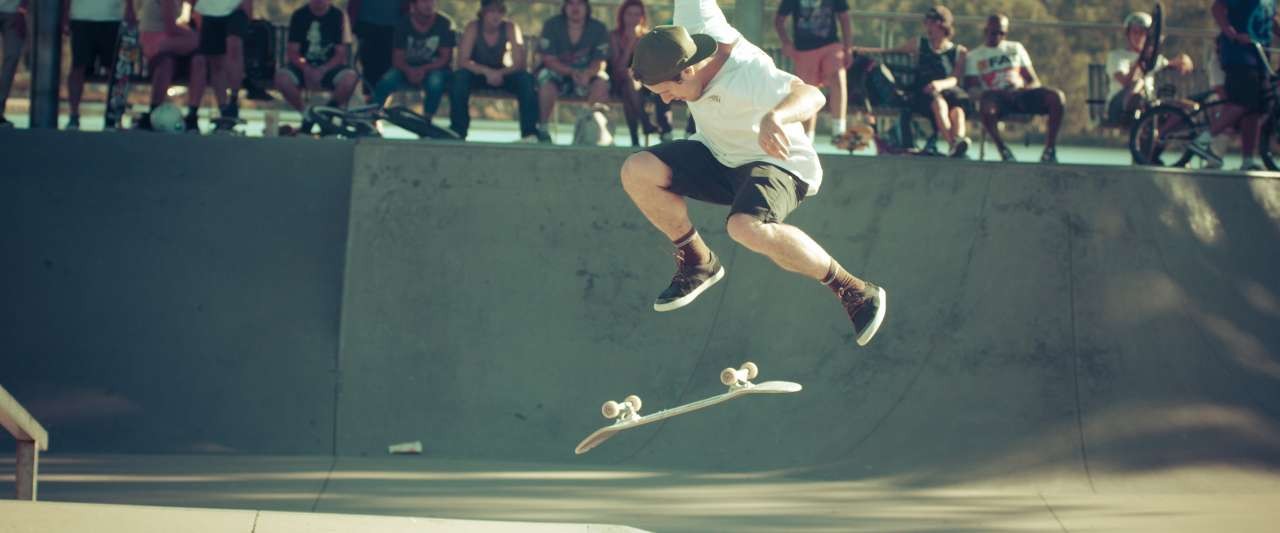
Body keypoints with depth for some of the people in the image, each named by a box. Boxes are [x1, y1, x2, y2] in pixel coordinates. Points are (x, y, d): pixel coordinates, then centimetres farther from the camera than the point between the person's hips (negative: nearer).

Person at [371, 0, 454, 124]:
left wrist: (424, 70, -26)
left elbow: (446, 57, -10)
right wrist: (409, 70, -29)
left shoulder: (444, 23, -8)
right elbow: (397, 58, -6)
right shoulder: (404, 25, -4)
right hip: (408, 69, 1)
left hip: (434, 69, -1)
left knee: (435, 81, -37)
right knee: (388, 79, -30)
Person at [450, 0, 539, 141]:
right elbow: (462, 61, -23)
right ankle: (458, 131, -27)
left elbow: (520, 62, -19)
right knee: (460, 76, -33)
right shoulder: (473, 27, -17)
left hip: (503, 74, 1)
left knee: (526, 79, -29)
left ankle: (530, 133, -27)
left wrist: (500, 73, -37)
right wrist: (487, 71, -38)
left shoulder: (510, 28, -15)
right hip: (478, 73, -1)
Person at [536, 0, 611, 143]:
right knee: (546, 78, -34)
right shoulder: (552, 25, -7)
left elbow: (599, 63, -9)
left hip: (586, 76, 1)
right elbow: (549, 60, -11)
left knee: (602, 80, -29)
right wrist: (572, 72, -28)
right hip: (558, 72, -1)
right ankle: (542, 130, -22)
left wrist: (587, 73, -33)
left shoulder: (598, 28, -5)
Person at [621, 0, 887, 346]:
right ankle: (698, 262, 10)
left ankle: (855, 291, -20)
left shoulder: (746, 74, -36)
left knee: (746, 228, -38)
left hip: (778, 164, -8)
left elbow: (812, 96, -52)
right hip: (717, 157, 8)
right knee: (637, 171, -12)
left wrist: (775, 117, -71)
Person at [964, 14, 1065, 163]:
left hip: (1021, 94, 3)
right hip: (997, 96, -3)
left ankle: (1050, 150, -26)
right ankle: (1003, 151, -32)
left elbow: (1034, 81, 18)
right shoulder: (974, 56, 16)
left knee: (1056, 97, -25)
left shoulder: (1015, 48, 24)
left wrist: (1022, 88, -8)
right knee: (986, 104, -42)